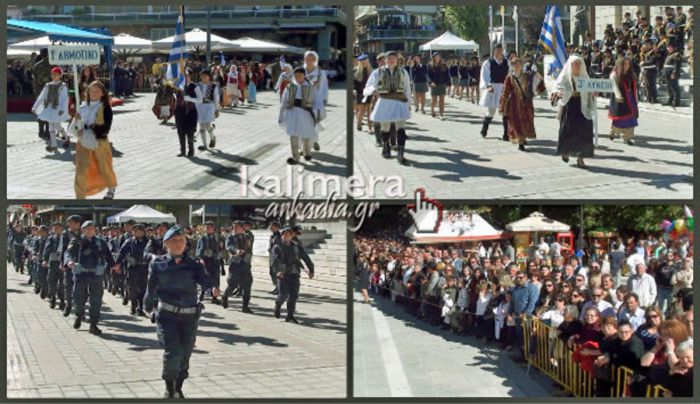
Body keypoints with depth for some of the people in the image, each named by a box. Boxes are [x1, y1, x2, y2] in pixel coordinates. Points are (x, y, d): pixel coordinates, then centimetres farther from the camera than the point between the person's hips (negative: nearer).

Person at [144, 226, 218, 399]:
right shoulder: (158, 264, 1)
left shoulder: (193, 265, 3)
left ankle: (178, 389, 30)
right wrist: (148, 306, 12)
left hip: (190, 315, 2)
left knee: (185, 354, 8)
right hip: (167, 314, -2)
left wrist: (213, 288, -33)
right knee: (173, 352, -15)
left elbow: (204, 278, -14)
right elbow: (151, 288, 8)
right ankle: (169, 390, 6)